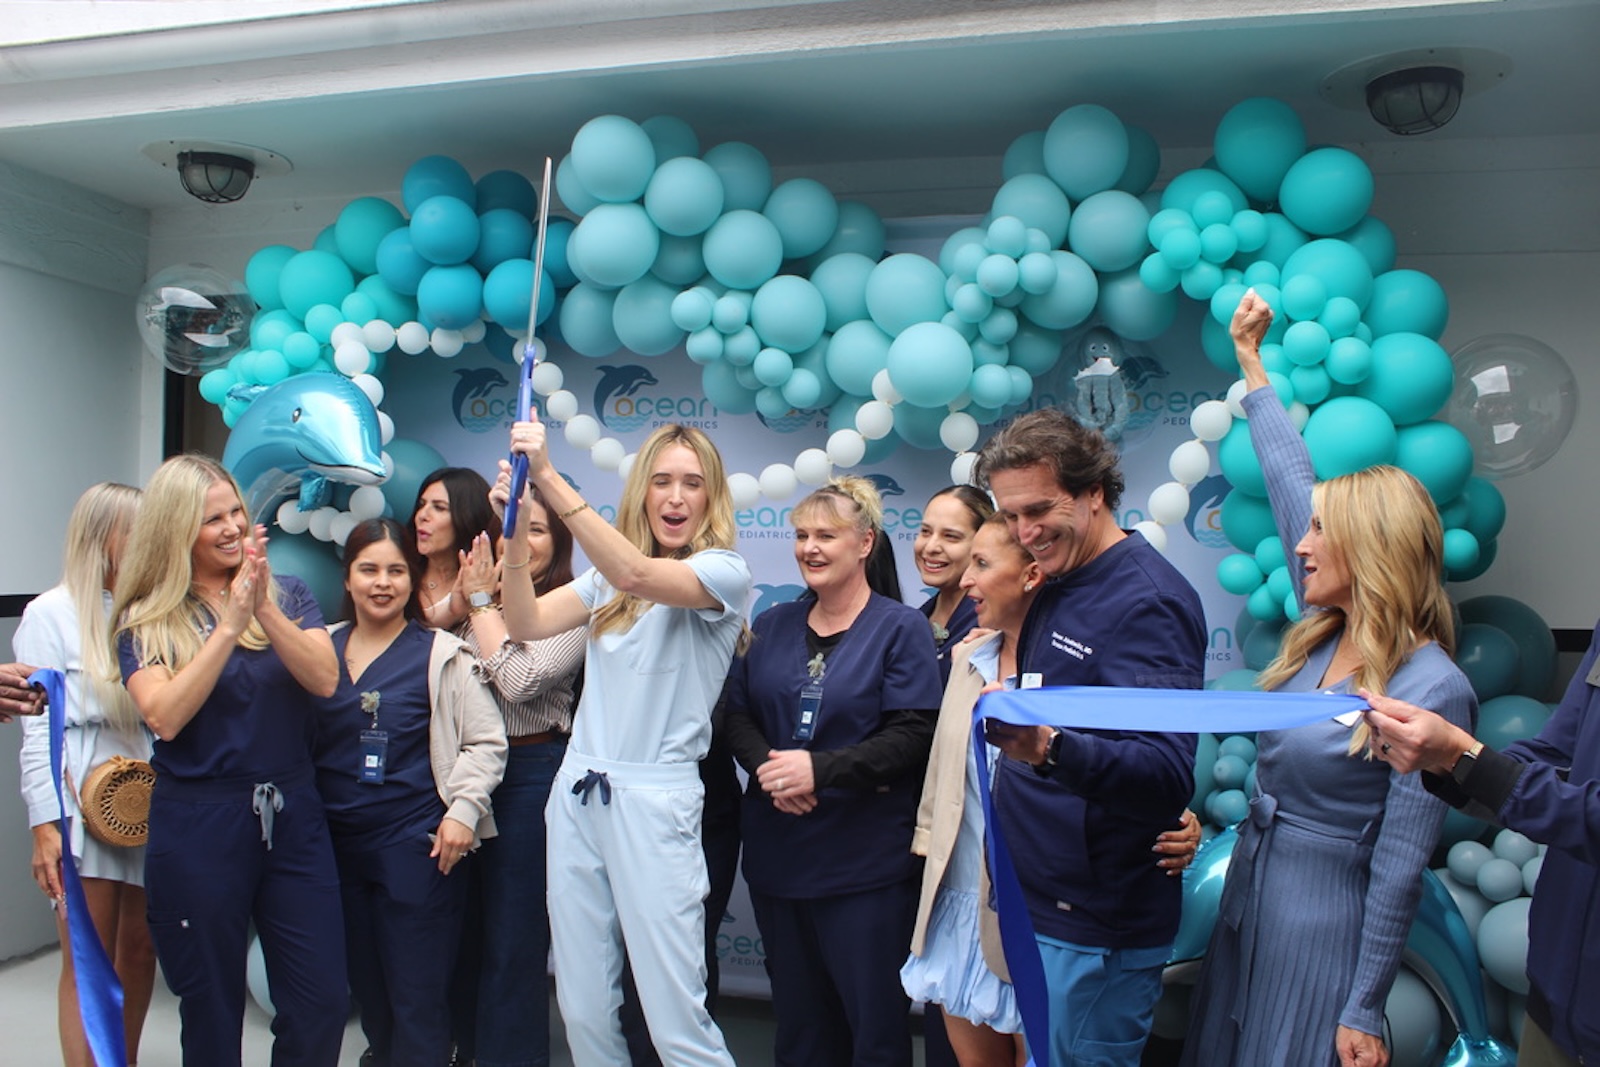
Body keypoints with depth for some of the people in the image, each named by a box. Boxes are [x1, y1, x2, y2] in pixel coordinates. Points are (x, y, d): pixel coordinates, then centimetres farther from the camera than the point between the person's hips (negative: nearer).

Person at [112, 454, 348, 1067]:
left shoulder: (288, 595, 4)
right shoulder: (143, 620, -1)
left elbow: (325, 680, -10)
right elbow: (165, 717, -16)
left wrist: (265, 609, -21)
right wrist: (230, 624, -20)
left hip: (293, 815, 2)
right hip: (197, 825, -1)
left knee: (324, 1001, 3)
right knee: (211, 1010, 12)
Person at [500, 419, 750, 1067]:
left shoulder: (724, 571, -6)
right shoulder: (607, 576, 12)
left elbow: (638, 575, -24)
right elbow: (526, 625, 1)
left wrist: (549, 477, -27)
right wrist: (516, 527, -11)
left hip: (654, 802, -5)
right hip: (577, 794, 6)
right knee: (581, 1008, 11)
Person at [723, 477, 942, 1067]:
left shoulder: (902, 628, -5)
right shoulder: (772, 625, 10)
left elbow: (912, 735, -13)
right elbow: (737, 714, 8)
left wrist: (820, 769, -23)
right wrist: (766, 767, -12)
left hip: (865, 861, -4)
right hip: (776, 852, 5)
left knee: (874, 1019, 3)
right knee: (796, 1011, 15)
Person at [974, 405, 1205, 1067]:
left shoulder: (1146, 600, -18)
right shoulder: (1058, 588, 9)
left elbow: (1168, 774, -30)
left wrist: (1050, 749, -45)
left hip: (1094, 930, -9)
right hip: (1034, 901, 9)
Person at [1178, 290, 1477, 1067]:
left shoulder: (1432, 690, -19)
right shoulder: (1319, 638, 0)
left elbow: (1399, 869, -18)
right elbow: (1289, 478, 9)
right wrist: (1250, 360, 17)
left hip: (1324, 925, -7)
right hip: (1246, 903, 7)